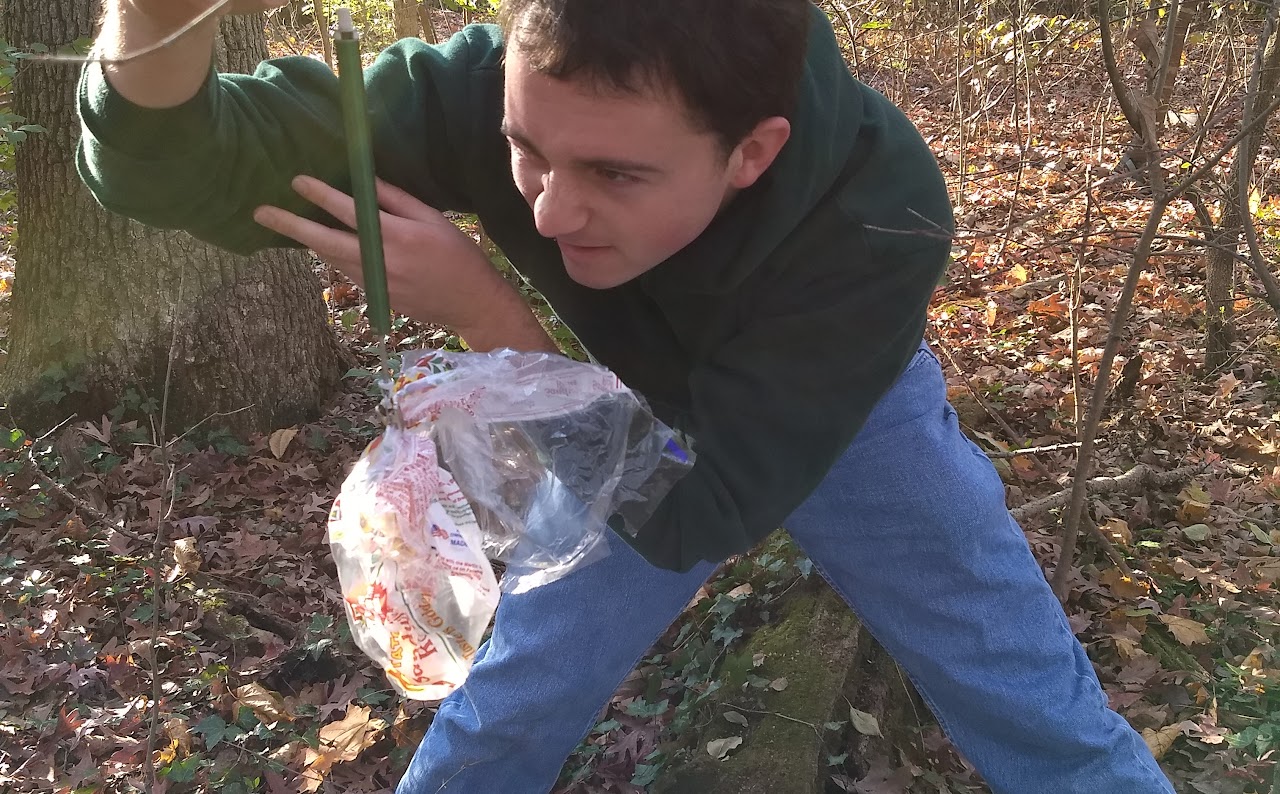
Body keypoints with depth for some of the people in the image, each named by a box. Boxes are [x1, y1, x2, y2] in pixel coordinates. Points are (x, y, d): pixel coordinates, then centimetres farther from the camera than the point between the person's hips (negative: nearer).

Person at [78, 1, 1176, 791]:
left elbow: (695, 512, -38)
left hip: (852, 418, -1)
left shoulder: (880, 216, -40)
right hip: (644, 417, 2)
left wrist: (485, 313, -43)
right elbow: (183, 163, -31)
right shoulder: (496, 91, -33)